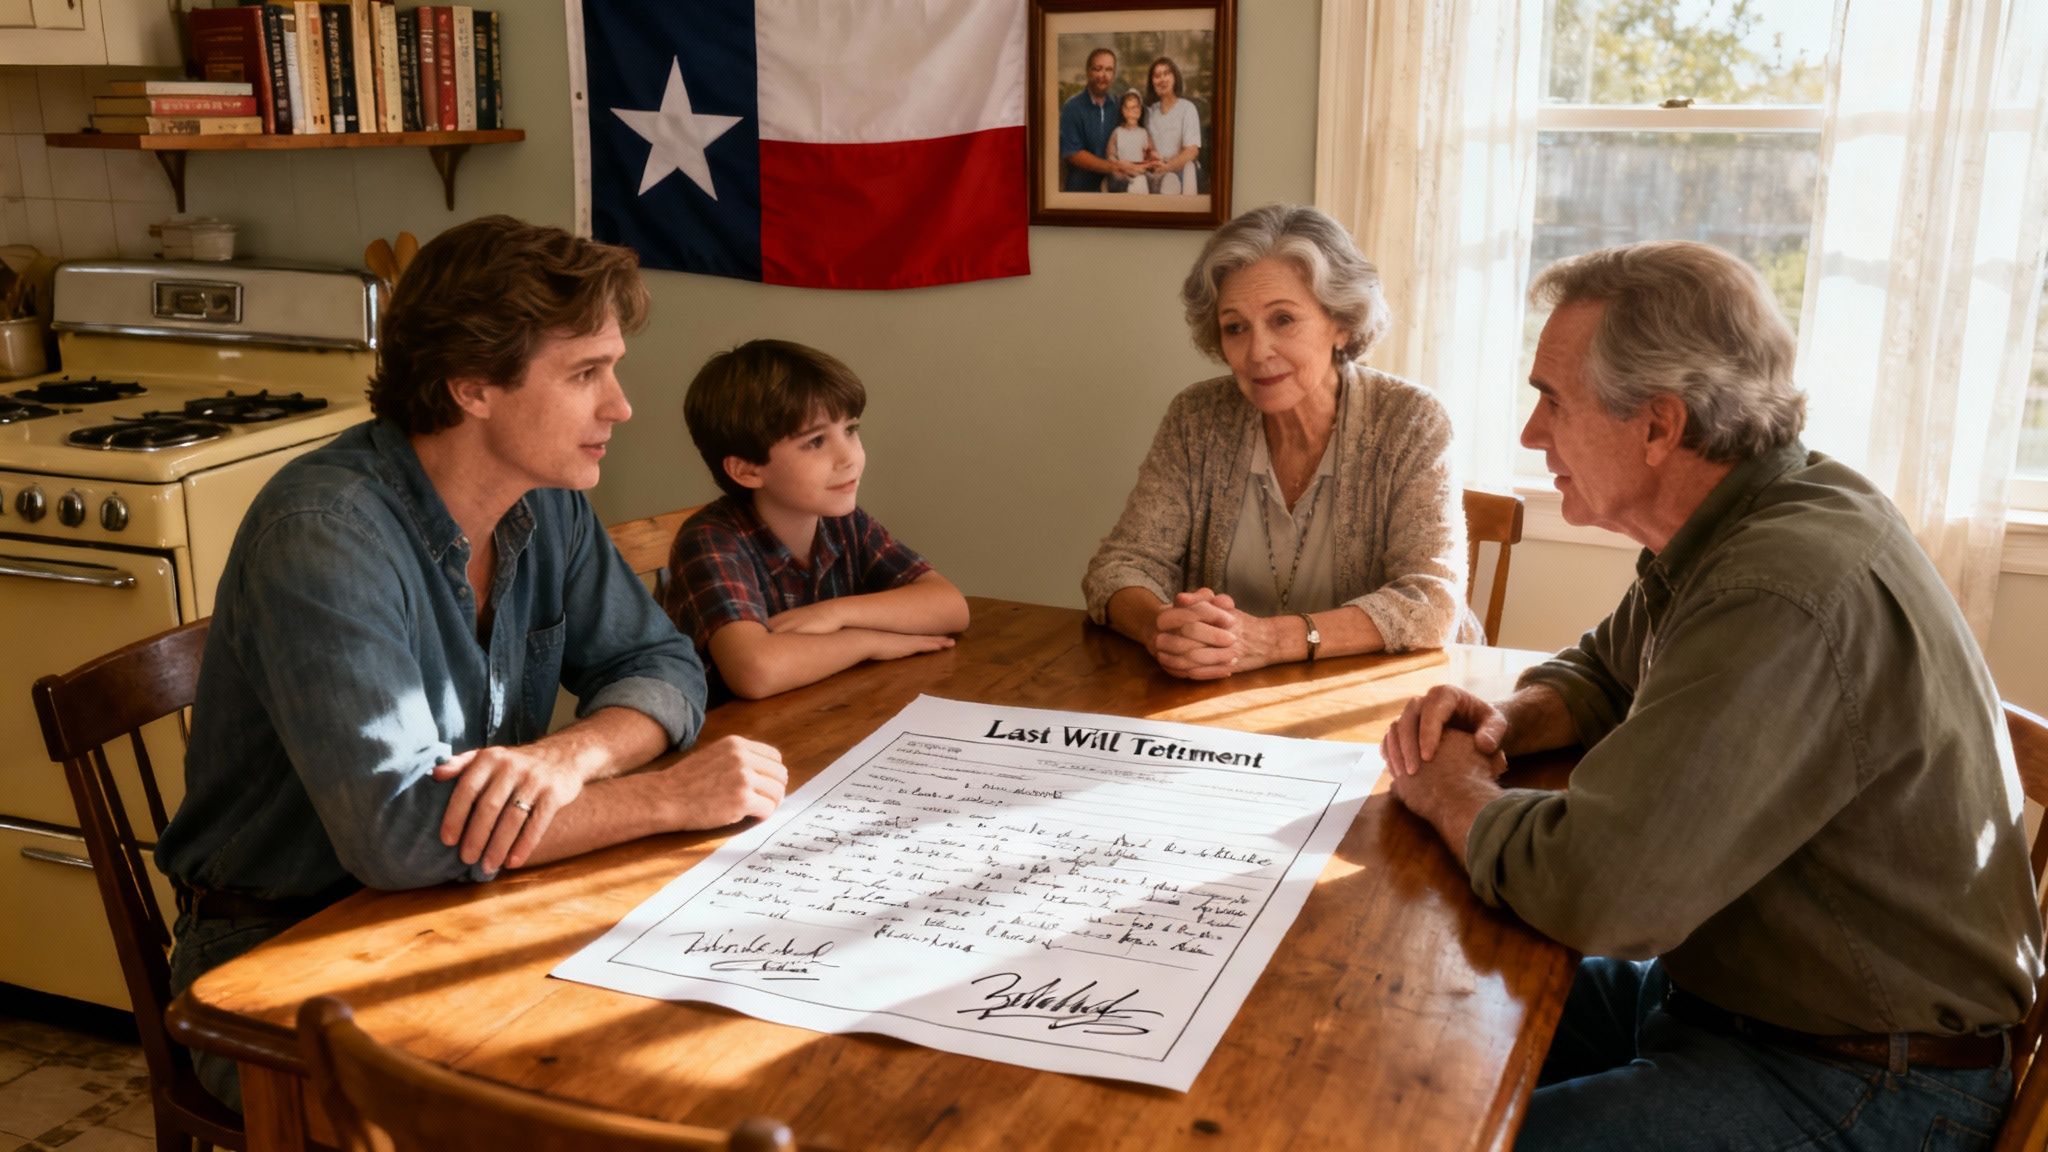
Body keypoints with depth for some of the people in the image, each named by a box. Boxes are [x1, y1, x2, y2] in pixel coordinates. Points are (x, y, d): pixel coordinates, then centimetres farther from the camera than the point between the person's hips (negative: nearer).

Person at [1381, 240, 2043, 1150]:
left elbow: (1595, 891, -33)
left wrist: (1455, 792, -13)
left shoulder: (1786, 594, -31)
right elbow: (1604, 671, 20)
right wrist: (1504, 722, -3)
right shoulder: (1731, 527, 3)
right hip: (1714, 986, 9)